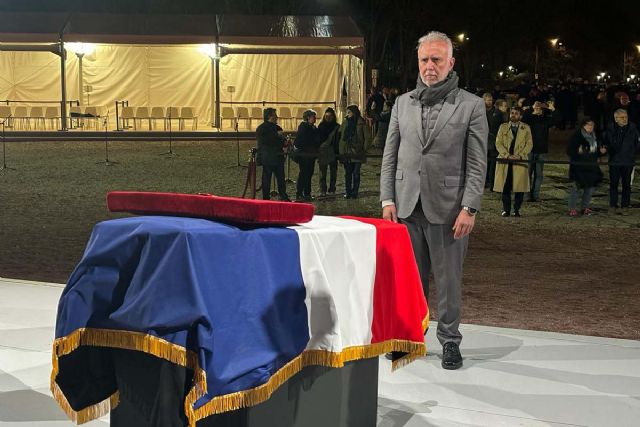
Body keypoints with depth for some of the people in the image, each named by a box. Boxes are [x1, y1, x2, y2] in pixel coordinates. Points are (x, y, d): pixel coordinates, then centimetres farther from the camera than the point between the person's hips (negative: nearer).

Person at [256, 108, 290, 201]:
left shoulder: (276, 127, 17)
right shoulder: (262, 128, -6)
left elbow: (282, 141, 29)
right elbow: (263, 140, -23)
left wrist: (285, 142, 5)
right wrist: (276, 135, -20)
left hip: (278, 157, 7)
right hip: (267, 158, -7)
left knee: (281, 178, 7)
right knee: (266, 178, -2)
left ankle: (284, 197, 13)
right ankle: (266, 198, 4)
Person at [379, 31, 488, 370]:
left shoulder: (471, 106, 1)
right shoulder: (403, 103, 12)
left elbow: (477, 164, -2)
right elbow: (390, 156, 12)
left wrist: (468, 209, -10)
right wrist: (387, 199, 3)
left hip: (447, 209, -3)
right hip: (407, 207, 3)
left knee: (449, 280, 3)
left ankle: (449, 340, 16)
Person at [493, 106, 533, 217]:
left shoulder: (526, 128, 11)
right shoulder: (503, 127, 12)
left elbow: (529, 144, 4)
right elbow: (498, 143, 4)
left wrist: (520, 155, -11)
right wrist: (507, 155, -10)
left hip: (520, 161, -1)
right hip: (505, 161, 1)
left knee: (519, 187, -3)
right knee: (505, 187, -1)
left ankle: (516, 210, 7)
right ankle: (506, 209, 9)